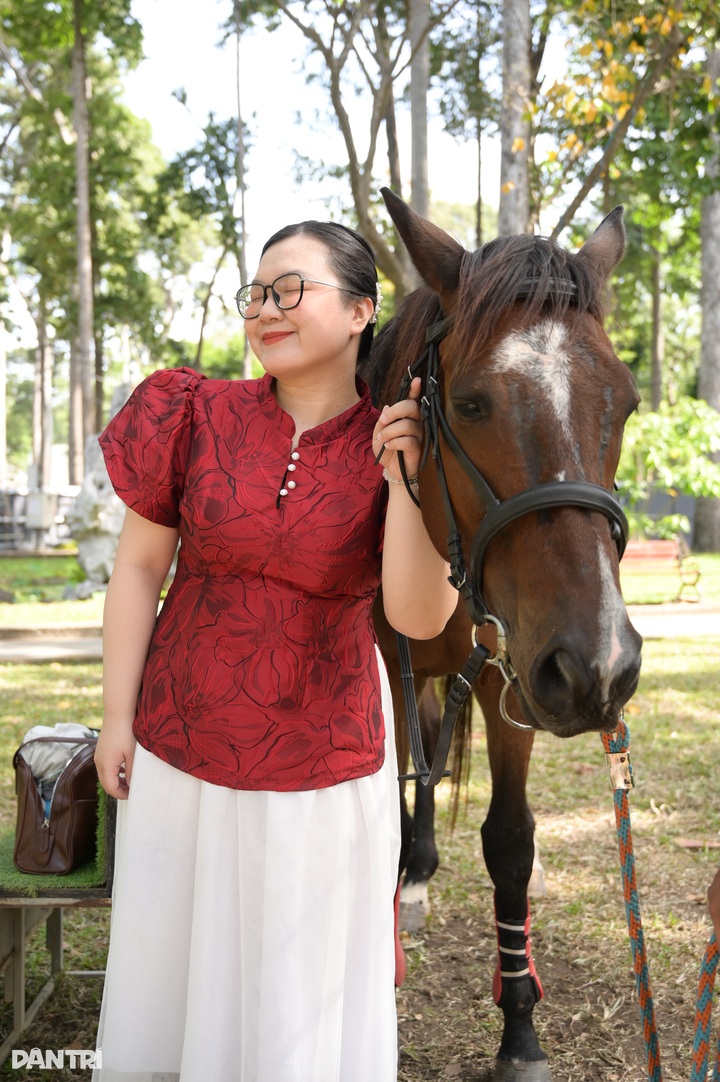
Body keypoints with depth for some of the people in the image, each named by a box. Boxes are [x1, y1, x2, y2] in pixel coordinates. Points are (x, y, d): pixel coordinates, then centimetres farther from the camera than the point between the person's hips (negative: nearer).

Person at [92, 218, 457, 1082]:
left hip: (326, 757, -1)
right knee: (168, 947, 19)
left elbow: (420, 617, -17)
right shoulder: (199, 416, -7)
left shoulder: (400, 445, -9)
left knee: (306, 974, 14)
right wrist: (117, 716, -2)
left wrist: (403, 479, -27)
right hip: (182, 743, 2)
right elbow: (139, 566, -1)